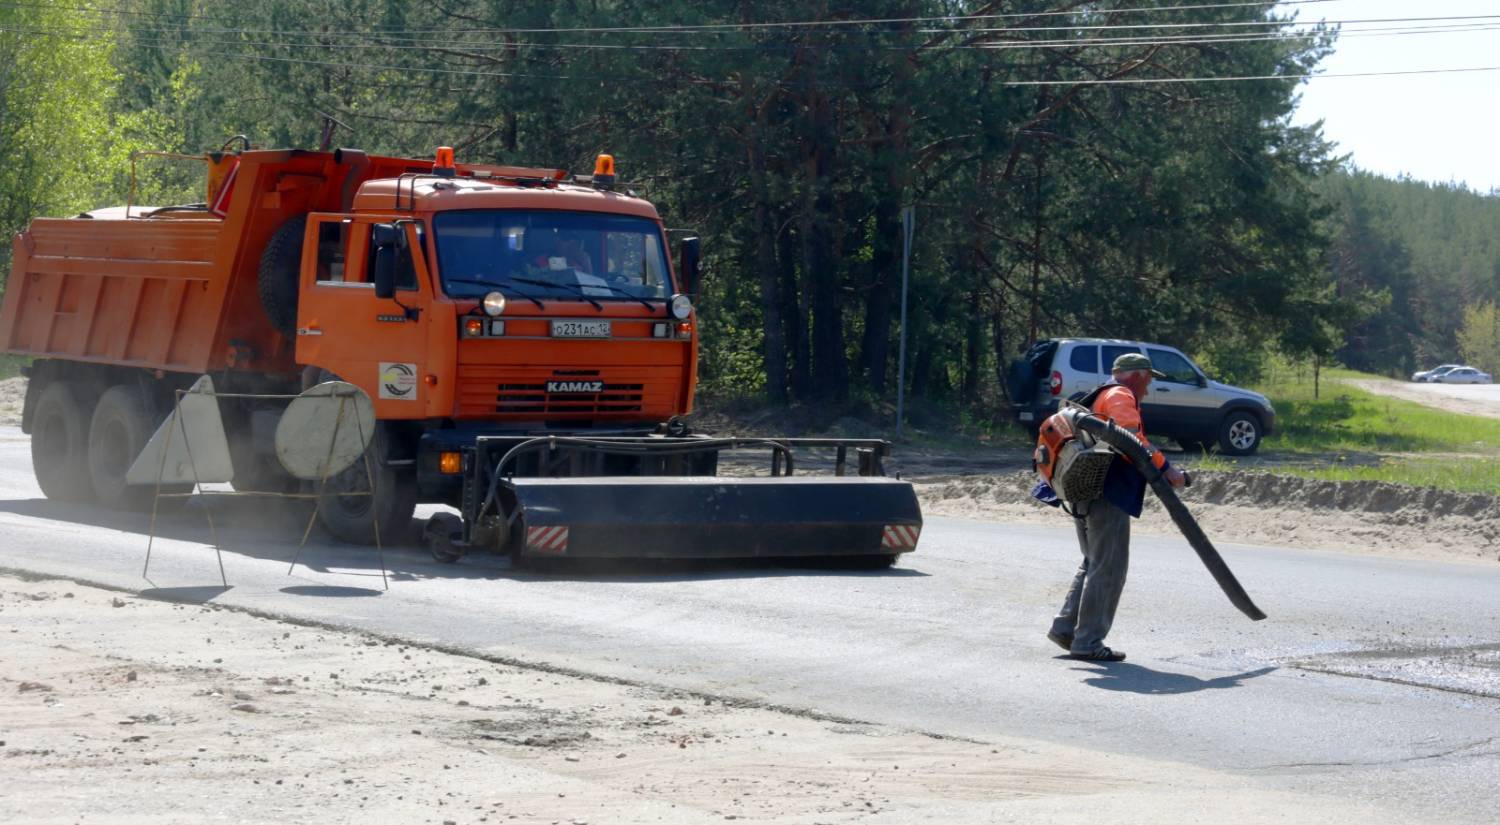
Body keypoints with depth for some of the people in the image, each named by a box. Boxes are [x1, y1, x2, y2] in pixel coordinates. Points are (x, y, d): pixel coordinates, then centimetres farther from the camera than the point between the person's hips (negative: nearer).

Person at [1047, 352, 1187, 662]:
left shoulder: (1100, 398, 25)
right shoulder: (1121, 397, -7)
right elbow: (1131, 439, -23)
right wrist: (1166, 468, -25)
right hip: (1108, 496, -10)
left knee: (1093, 564, 20)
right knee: (1108, 569, -6)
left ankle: (1065, 627, 17)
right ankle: (1088, 641, -7)